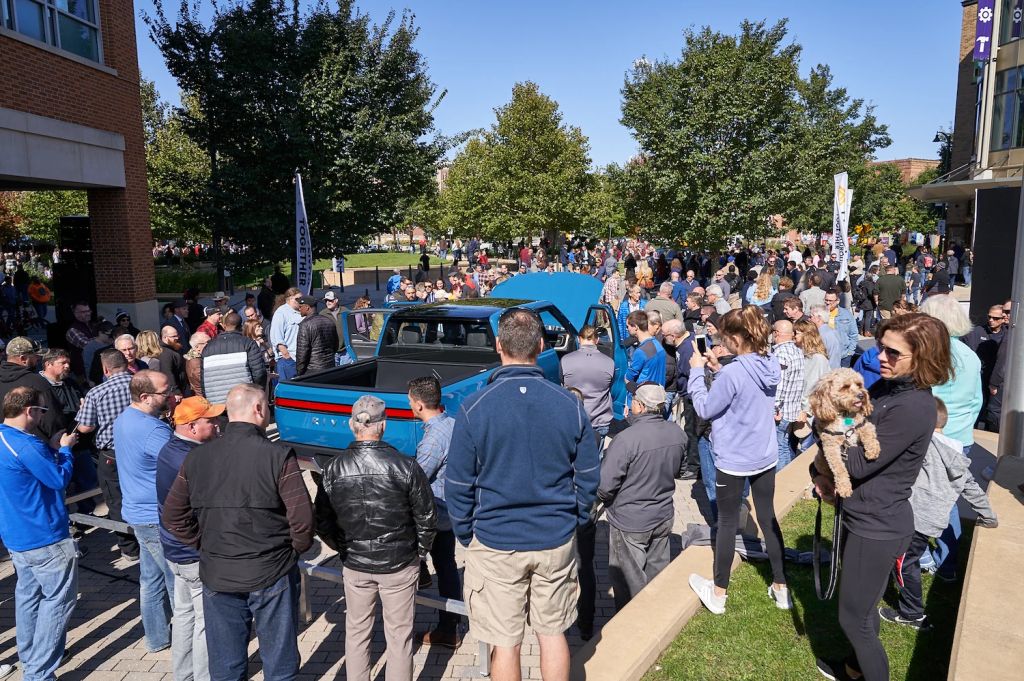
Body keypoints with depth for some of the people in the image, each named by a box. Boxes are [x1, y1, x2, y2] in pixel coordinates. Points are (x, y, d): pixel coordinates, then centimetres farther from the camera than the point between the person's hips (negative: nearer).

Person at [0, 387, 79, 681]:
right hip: (44, 537, -10)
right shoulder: (26, 445, -26)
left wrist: (56, 451, 8)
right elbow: (60, 479, -16)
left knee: (28, 594, 20)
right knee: (58, 599, 1)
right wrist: (65, 449, -3)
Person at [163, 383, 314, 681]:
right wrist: (295, 550, 1)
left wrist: (205, 545, 14)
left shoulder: (197, 457, -1)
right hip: (272, 573, -4)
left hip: (217, 576, 4)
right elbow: (302, 516, -18)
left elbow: (172, 516, 5)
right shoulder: (278, 455, -15)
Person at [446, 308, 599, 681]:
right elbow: (587, 478, 0)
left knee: (505, 643, 13)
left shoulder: (474, 408, -15)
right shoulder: (569, 404, -8)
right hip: (556, 541, 3)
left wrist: (466, 534, 6)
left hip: (495, 544, -2)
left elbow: (459, 485, -9)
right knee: (553, 633, 20)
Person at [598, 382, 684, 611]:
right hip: (664, 517, 6)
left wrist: (604, 499, -3)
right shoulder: (677, 433, -8)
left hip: (630, 523, -6)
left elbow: (604, 486, -25)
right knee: (656, 573, 24)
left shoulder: (626, 439, -29)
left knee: (629, 582, 13)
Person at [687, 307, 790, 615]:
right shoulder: (771, 364, -3)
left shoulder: (733, 374, -27)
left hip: (733, 461, -7)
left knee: (727, 523, 8)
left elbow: (705, 409, -17)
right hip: (766, 457, 7)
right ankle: (781, 587, 31)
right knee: (768, 518, 19)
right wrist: (719, 369, 3)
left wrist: (697, 371, -10)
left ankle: (719, 593, 24)